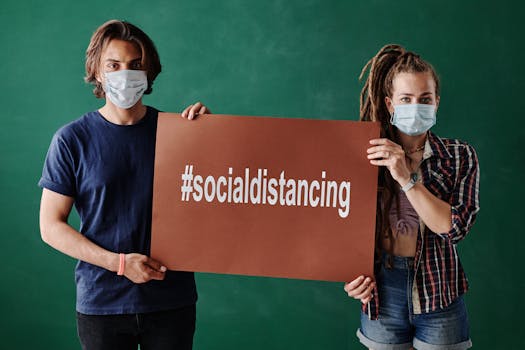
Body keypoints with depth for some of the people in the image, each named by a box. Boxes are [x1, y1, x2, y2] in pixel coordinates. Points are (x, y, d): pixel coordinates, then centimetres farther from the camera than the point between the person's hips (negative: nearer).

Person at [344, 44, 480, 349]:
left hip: (439, 294, 0)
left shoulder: (460, 156, -3)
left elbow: (455, 227, -15)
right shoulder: (370, 155, -3)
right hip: (382, 291, 1)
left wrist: (407, 178, -22)